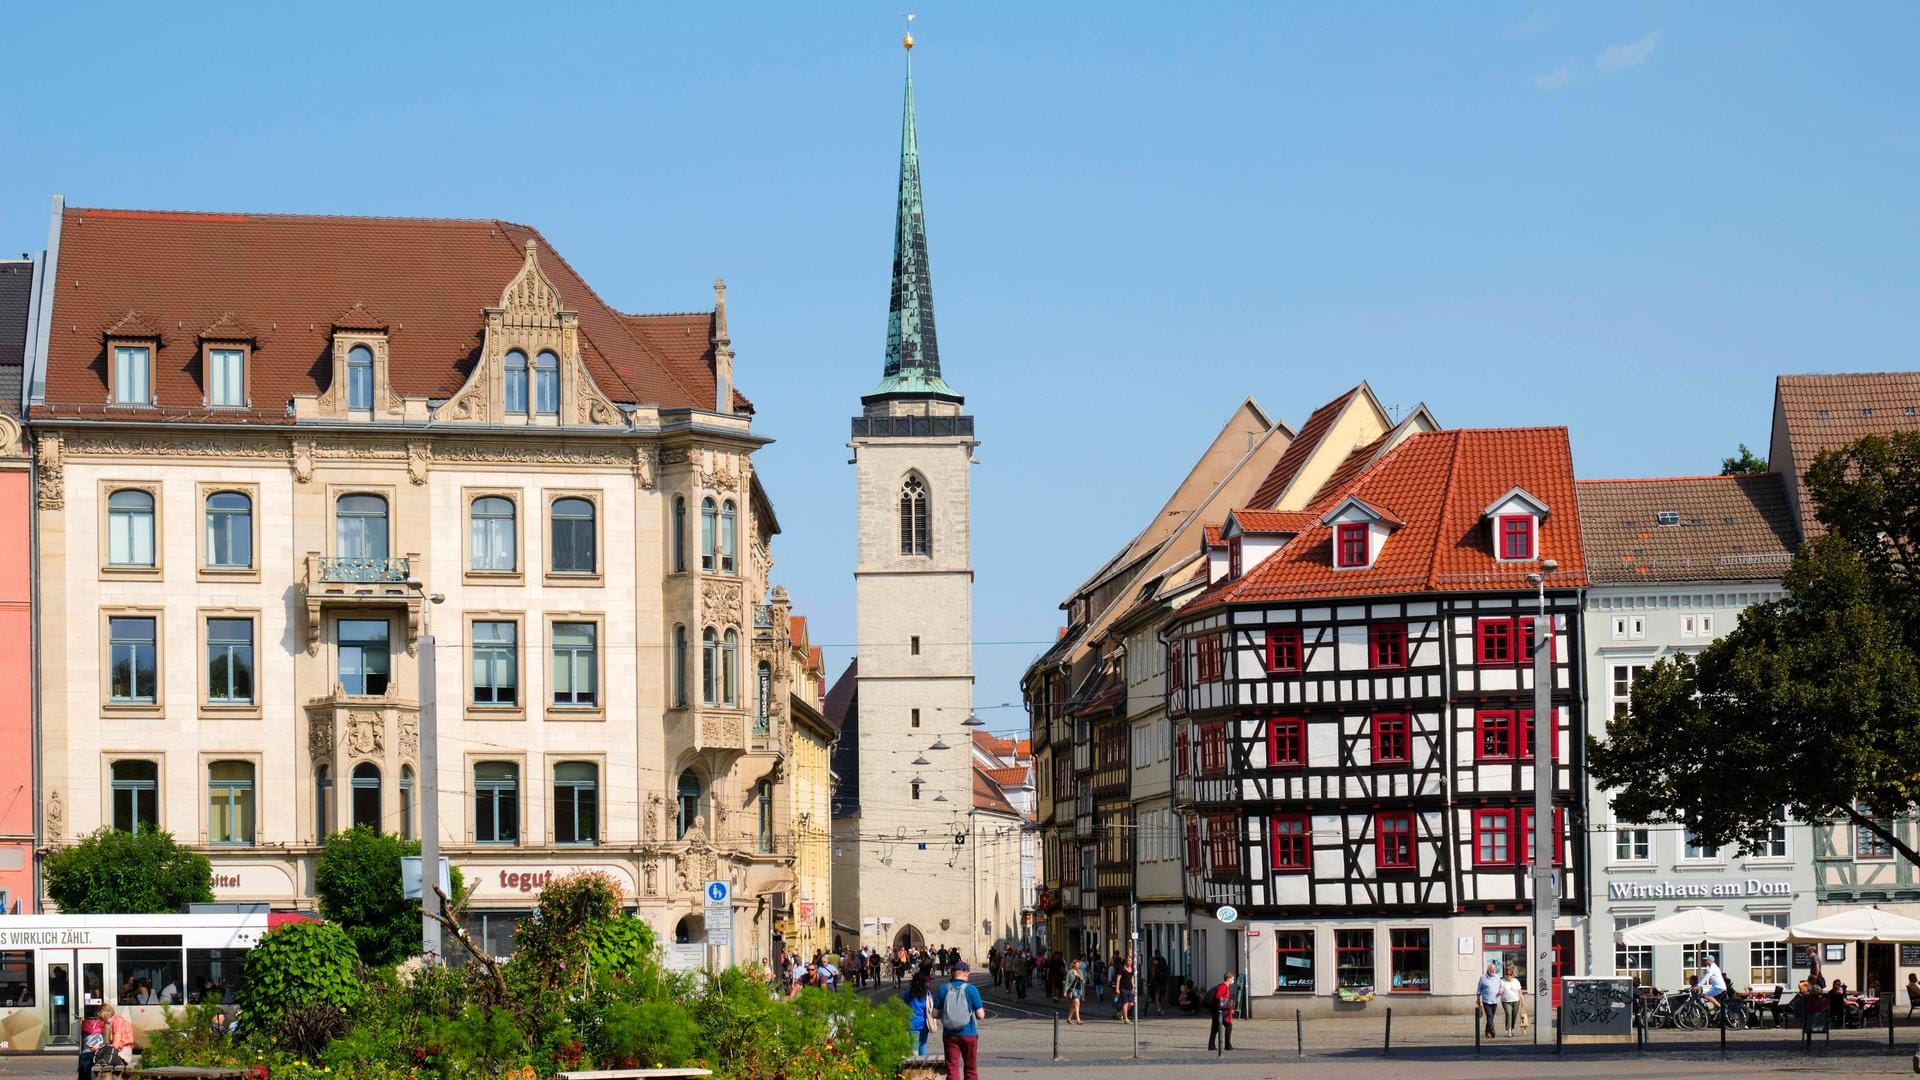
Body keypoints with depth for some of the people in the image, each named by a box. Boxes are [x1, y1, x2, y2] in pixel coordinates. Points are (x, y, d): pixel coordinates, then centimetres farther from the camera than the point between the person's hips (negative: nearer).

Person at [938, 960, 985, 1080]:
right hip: (969, 1034, -1)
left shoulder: (944, 989, -2)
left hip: (949, 1034, 1)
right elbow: (980, 1015, -10)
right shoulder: (971, 989, -10)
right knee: (970, 1069, 13)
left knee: (952, 1069, 3)